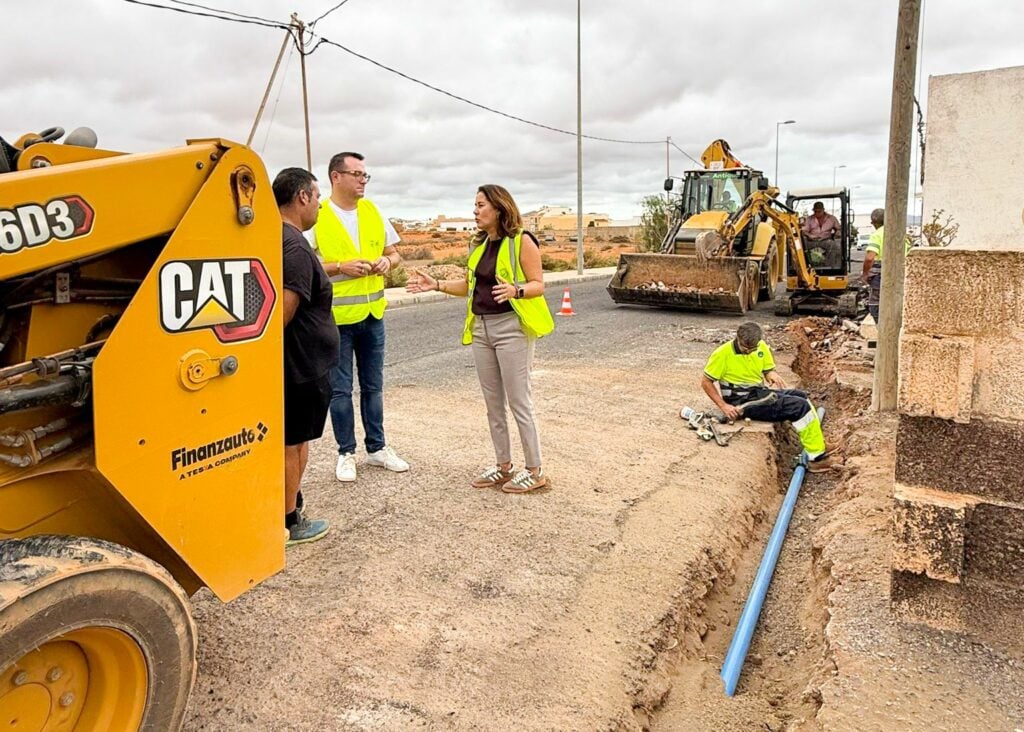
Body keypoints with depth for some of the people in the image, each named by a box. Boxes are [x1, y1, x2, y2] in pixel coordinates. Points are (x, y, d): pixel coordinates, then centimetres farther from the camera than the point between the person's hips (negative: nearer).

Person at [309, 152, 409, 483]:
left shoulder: (372, 211, 8)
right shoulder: (318, 216, -8)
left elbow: (394, 253, 16)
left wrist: (387, 261, -6)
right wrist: (341, 267, -20)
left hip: (373, 312, 5)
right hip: (336, 315, -4)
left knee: (373, 386, 14)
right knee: (340, 389, 4)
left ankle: (377, 448, 27)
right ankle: (346, 452, 18)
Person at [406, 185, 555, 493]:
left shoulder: (521, 241, -9)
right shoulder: (479, 244, 13)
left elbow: (538, 285, -11)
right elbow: (469, 286, 16)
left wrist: (515, 290, -30)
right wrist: (436, 284, 6)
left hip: (511, 328, -7)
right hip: (481, 328, 8)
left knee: (518, 401, -2)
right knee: (493, 403, 12)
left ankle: (535, 471, 9)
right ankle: (503, 466, 23)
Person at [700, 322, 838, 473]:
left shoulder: (761, 347, 2)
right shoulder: (723, 353, -16)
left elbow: (768, 370, 14)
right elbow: (705, 382, -12)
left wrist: (773, 375, -12)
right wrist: (724, 406, -21)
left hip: (760, 392, 7)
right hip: (743, 402, -7)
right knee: (800, 406, -14)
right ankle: (817, 457, -7)